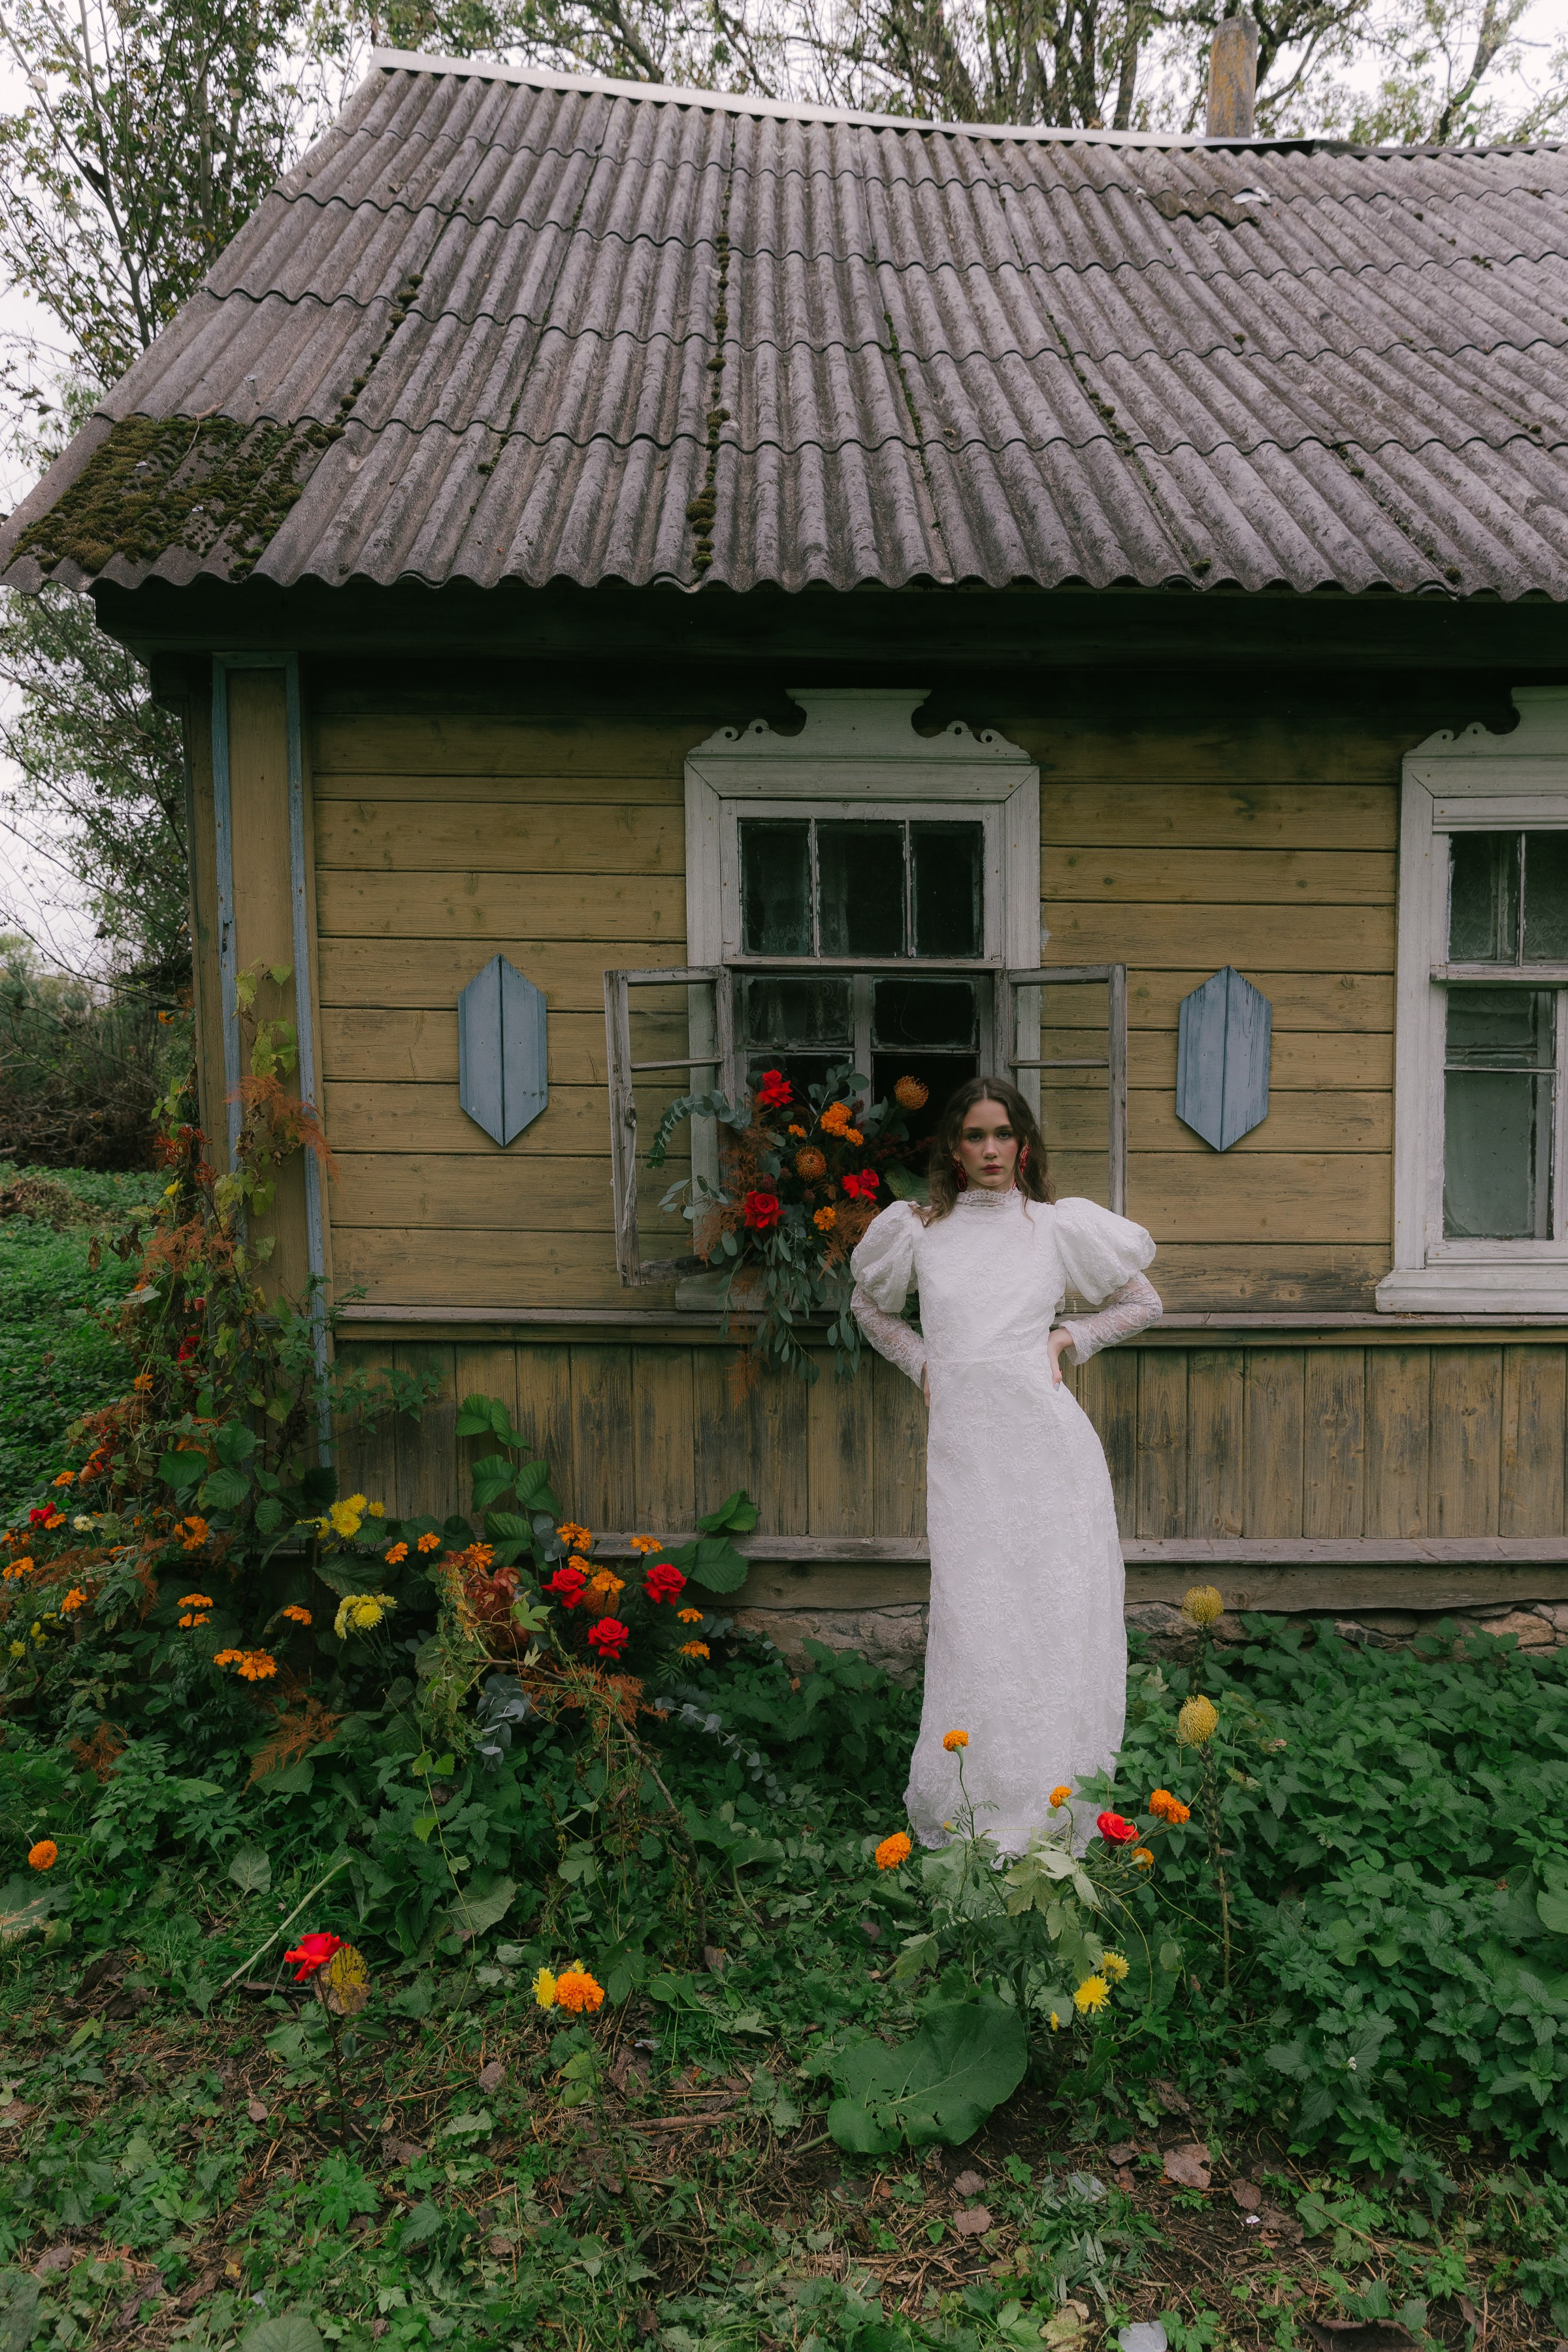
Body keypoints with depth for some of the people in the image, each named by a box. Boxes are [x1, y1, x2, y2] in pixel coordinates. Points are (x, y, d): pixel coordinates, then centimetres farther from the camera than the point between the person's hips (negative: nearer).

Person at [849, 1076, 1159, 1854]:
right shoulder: (918, 1230, 9)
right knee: (972, 1624, -1)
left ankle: (1054, 1811, 14)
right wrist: (919, 1361, 12)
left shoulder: (1059, 1226, 7)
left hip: (1045, 1441, 0)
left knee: (1054, 1615, 1)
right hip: (962, 1445, 1)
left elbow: (1142, 1302, 18)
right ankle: (968, 1813, 11)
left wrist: (1070, 1338, 5)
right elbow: (870, 1305, 27)